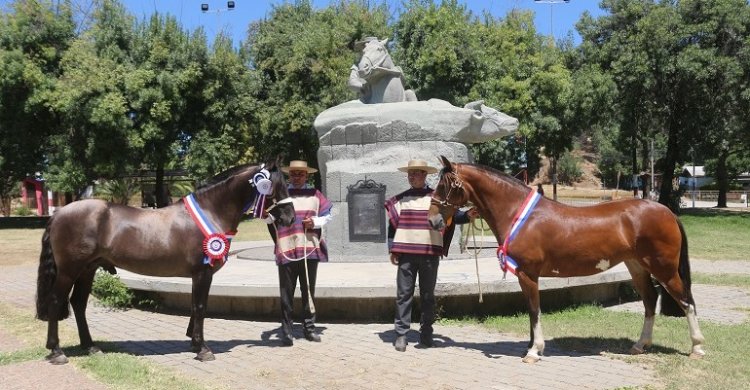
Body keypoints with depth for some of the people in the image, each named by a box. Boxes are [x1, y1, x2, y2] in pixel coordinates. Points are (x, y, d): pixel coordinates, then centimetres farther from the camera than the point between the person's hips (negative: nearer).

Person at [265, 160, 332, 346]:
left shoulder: (314, 195, 9)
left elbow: (327, 215, 12)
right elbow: (267, 218, -4)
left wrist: (315, 222, -7)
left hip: (310, 249, 2)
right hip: (287, 250, -2)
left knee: (309, 290, 11)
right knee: (287, 292, 2)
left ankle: (309, 327, 22)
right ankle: (286, 330, 10)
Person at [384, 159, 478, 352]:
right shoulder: (400, 200, 9)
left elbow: (452, 215, -3)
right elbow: (393, 225, 10)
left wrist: (467, 215, -23)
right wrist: (392, 249, 3)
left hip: (429, 254, -1)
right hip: (405, 253, 1)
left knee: (427, 294, 8)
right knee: (403, 294, 2)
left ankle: (426, 332, 19)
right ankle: (401, 334, 8)